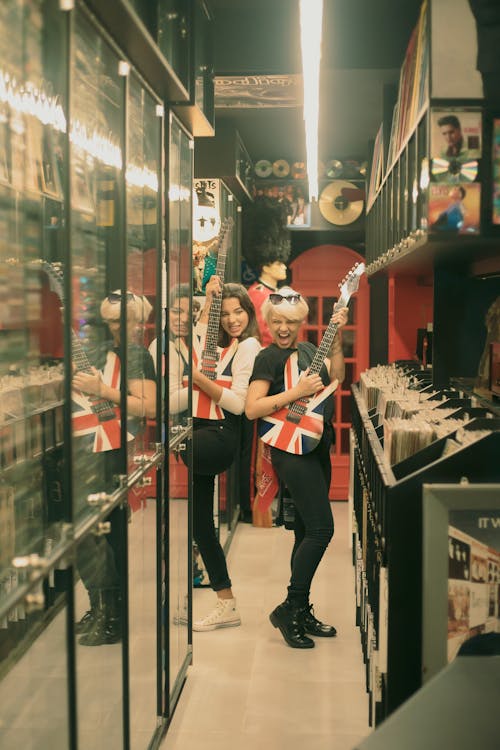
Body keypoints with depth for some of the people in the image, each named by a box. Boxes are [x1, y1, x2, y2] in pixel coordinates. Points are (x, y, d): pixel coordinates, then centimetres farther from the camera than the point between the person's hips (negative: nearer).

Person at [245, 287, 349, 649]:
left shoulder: (308, 348, 15)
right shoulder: (269, 357, -9)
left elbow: (336, 376, 9)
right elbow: (252, 408, -16)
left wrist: (337, 335, 2)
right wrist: (297, 392, -21)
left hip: (317, 448, 8)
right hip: (292, 449, -8)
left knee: (307, 532, 11)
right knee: (321, 529, -13)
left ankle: (301, 611, 19)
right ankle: (289, 609, -4)